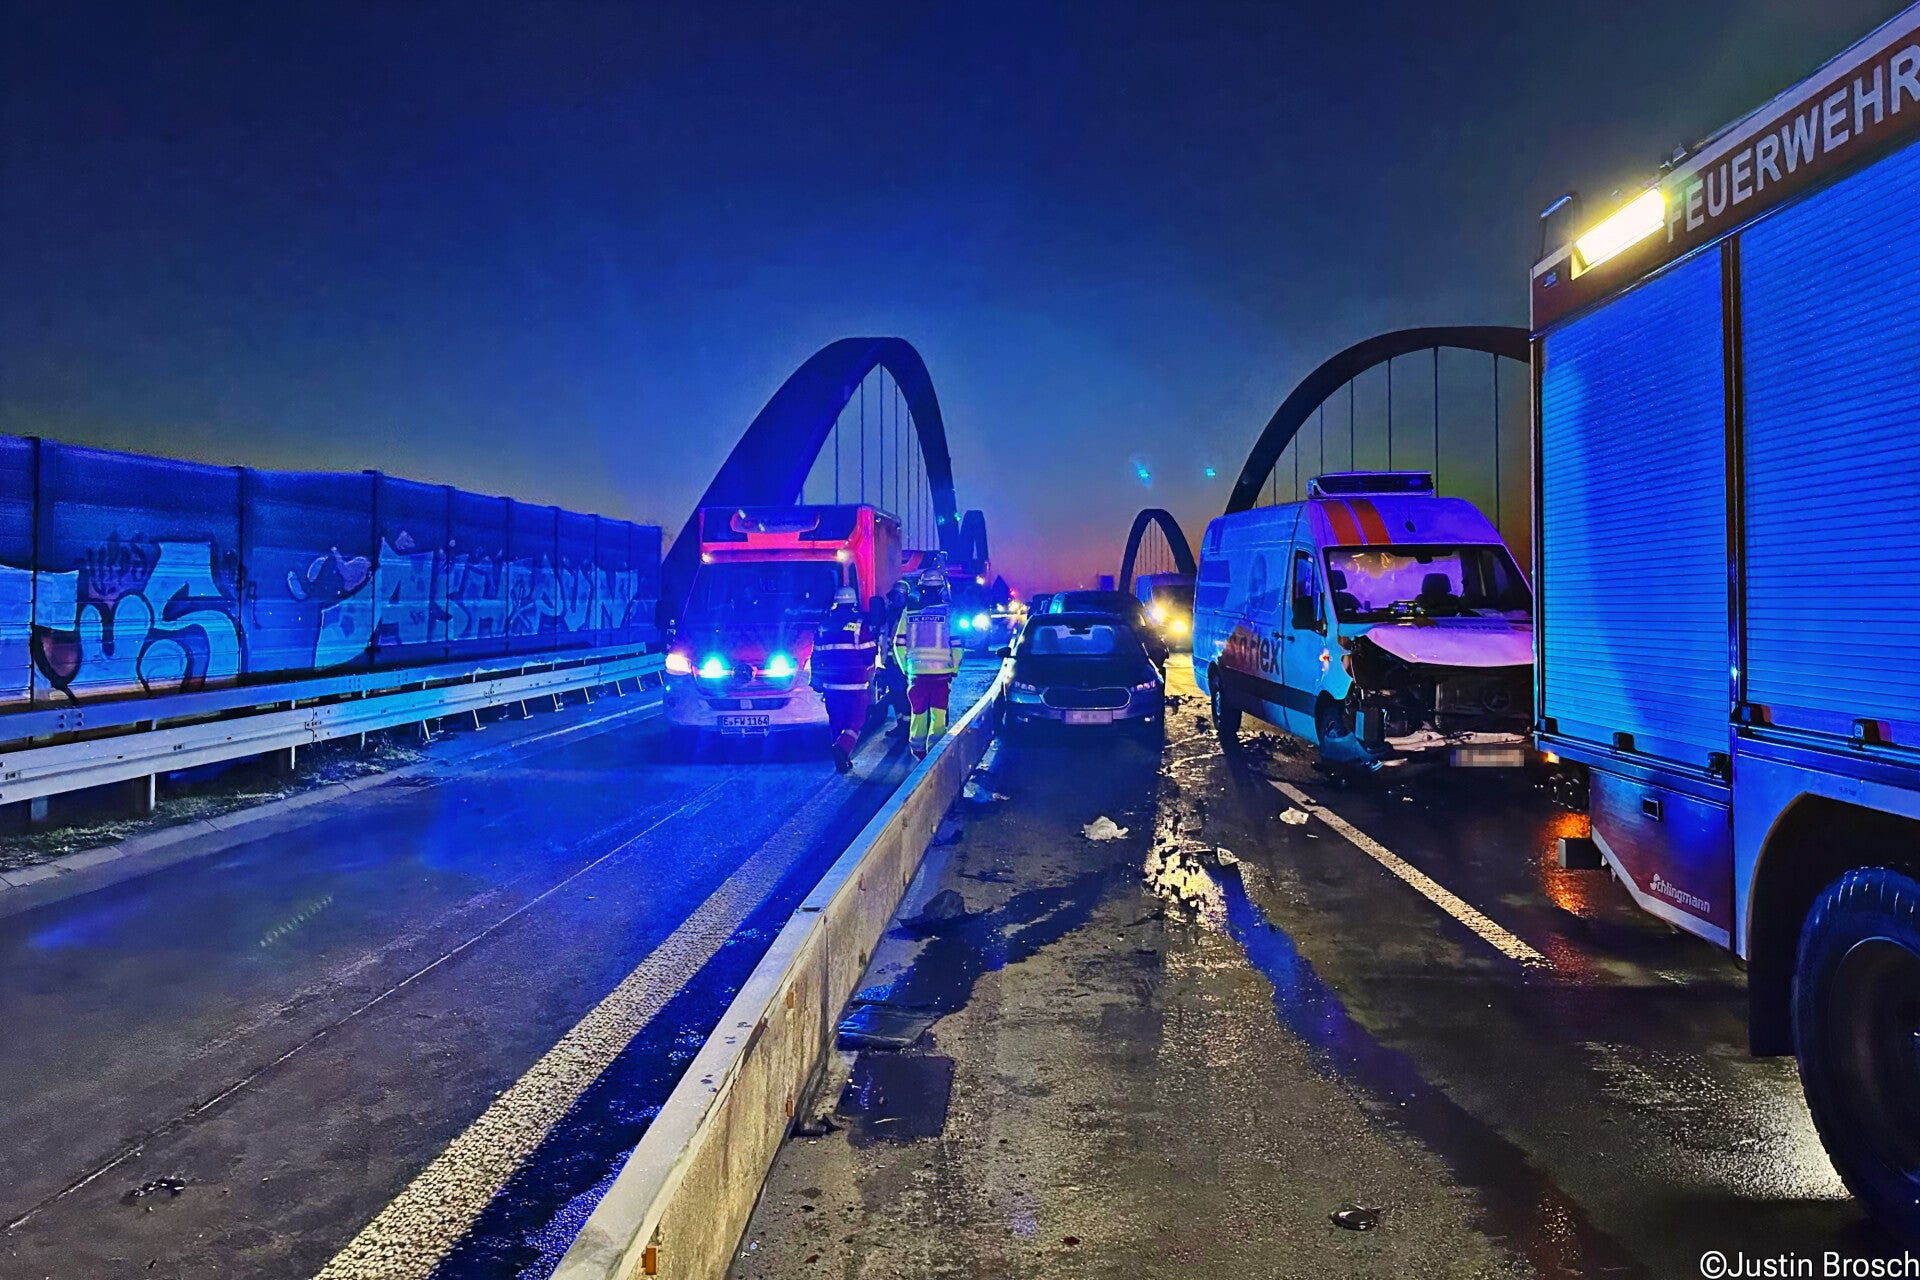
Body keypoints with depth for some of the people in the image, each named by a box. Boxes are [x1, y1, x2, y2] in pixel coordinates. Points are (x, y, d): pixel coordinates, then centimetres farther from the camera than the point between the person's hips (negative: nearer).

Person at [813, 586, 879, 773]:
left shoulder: (823, 627, 9)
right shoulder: (860, 624, -6)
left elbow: (816, 657, 13)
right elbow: (870, 654, -6)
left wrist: (818, 681, 22)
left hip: (831, 685, 4)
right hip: (855, 684, -4)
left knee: (837, 722, 13)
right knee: (856, 720, 0)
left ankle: (842, 760, 15)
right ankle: (843, 748, -24)